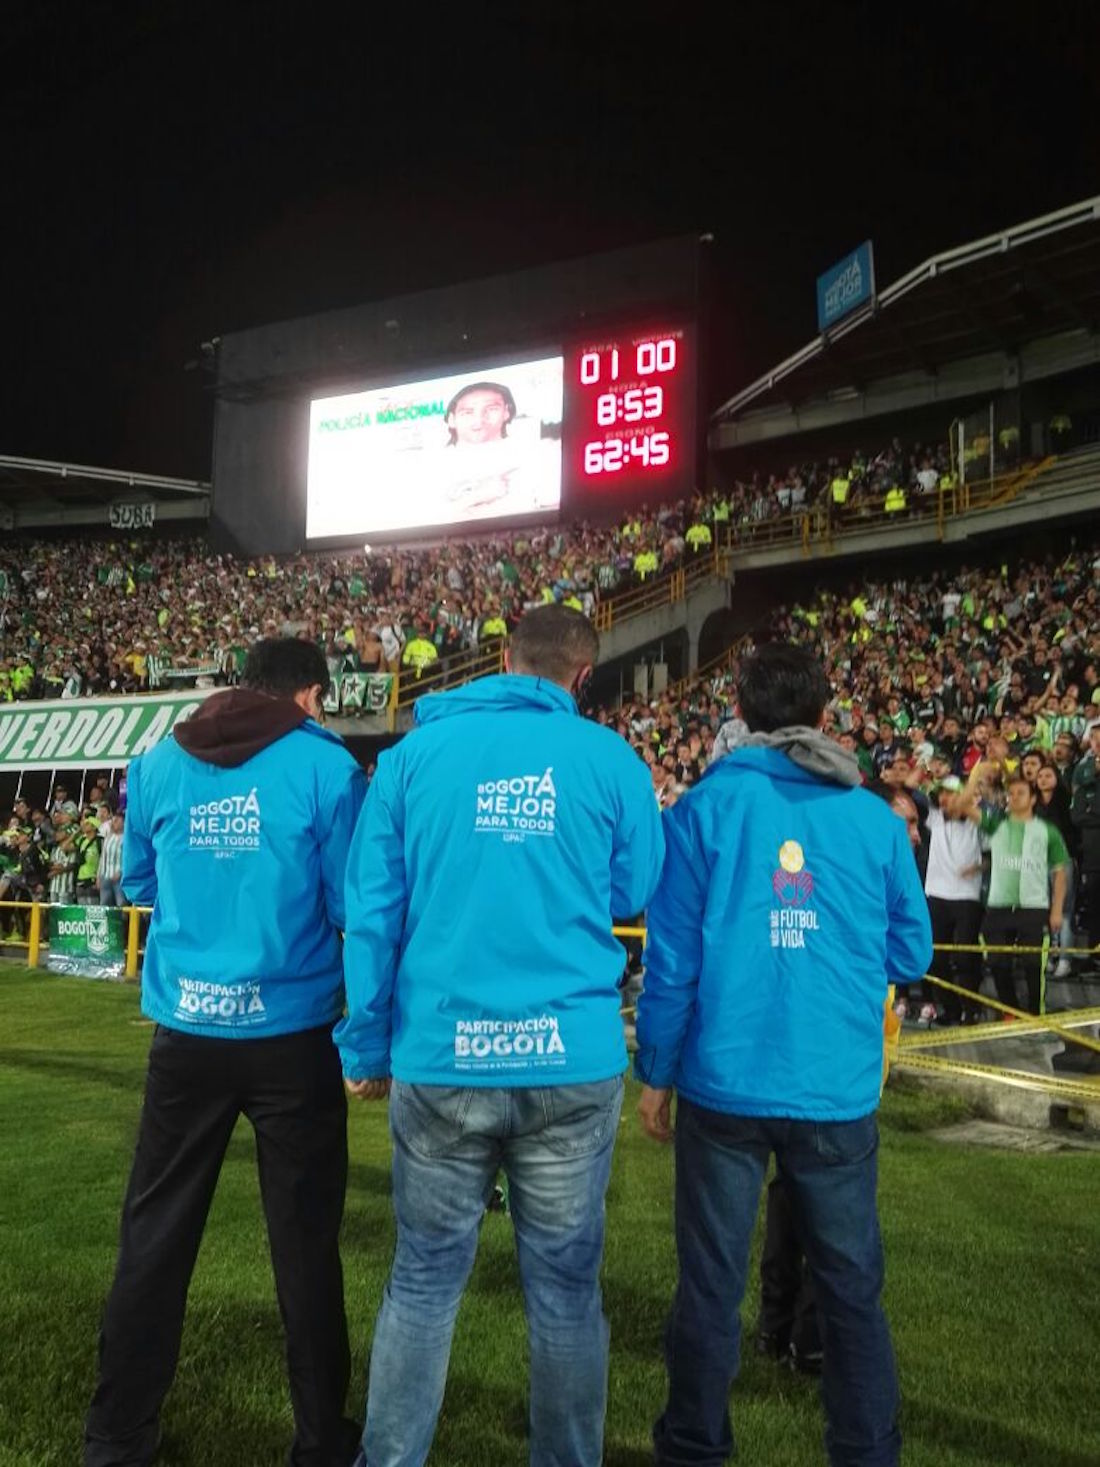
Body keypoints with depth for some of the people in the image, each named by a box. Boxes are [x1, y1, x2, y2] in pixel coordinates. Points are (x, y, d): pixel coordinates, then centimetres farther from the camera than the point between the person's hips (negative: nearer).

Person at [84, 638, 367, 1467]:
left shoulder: (158, 764, 3)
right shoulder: (328, 768, -9)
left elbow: (141, 885, 15)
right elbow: (353, 910, -7)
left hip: (186, 1031, 3)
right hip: (292, 1033, -3)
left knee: (154, 1239, 16)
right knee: (305, 1244, 11)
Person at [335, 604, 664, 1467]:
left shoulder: (416, 751, 1)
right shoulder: (612, 760, -1)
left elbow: (371, 912, 1)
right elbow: (637, 895, 11)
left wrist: (367, 1047, 9)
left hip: (440, 1059, 1)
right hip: (574, 1060, 0)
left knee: (424, 1282, 15)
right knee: (566, 1287, 14)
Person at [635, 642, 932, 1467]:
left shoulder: (705, 808, -6)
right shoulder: (876, 818, -1)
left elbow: (672, 956, -8)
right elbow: (912, 954, 8)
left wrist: (656, 1072, 3)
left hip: (726, 1083, -1)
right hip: (839, 1089, 1)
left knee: (711, 1284, 13)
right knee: (852, 1285, 15)